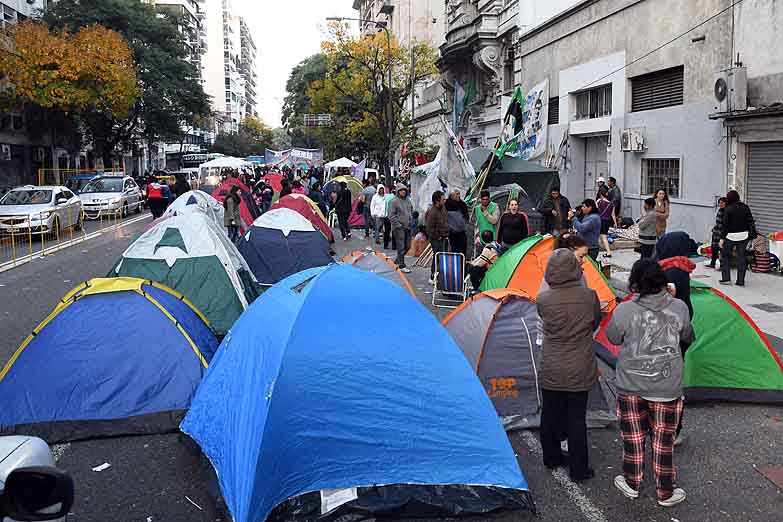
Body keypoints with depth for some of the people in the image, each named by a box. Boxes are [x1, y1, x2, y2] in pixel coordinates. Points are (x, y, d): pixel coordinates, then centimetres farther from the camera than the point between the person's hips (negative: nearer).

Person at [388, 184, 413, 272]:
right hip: (398, 228, -7)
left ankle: (397, 261, 29)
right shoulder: (394, 201, -10)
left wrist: (411, 221, 13)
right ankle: (402, 266, 2)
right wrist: (398, 225, -15)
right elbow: (391, 216, -12)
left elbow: (411, 211, 24)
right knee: (401, 247, -5)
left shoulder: (408, 200, 12)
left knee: (407, 246, 12)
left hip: (408, 227, 7)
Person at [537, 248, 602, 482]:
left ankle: (552, 458, 33)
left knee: (550, 414, 16)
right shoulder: (589, 295, -12)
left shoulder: (542, 300, -12)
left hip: (550, 370, 1)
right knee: (576, 418, 8)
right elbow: (595, 323, 4)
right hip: (579, 370, -1)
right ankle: (579, 470, 17)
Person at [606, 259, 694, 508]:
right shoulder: (679, 308, -10)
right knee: (663, 439, 14)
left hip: (631, 386, -1)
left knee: (633, 436, 16)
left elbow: (613, 338, 2)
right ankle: (666, 493, 27)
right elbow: (687, 338, 9)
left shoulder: (623, 311, -17)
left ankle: (631, 484, 32)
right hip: (667, 387, 1)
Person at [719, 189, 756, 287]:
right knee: (741, 257, 7)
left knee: (725, 256, 9)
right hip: (744, 236, 4)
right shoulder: (745, 207, 3)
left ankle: (726, 278, 4)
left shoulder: (728, 209, -11)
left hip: (731, 236, -4)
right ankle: (741, 281, 9)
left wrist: (722, 238, -9)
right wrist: (753, 234, 15)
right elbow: (751, 222, 7)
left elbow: (725, 225, -12)